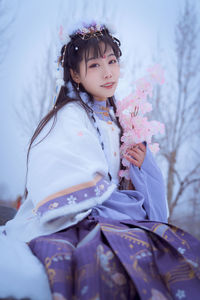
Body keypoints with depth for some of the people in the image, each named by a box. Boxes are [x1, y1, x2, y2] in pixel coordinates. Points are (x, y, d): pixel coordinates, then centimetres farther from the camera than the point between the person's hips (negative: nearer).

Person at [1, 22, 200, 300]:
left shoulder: (112, 119, 16)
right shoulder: (71, 116, -6)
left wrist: (141, 162, 0)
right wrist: (130, 205, -12)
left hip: (108, 217, 7)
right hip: (70, 223, -7)